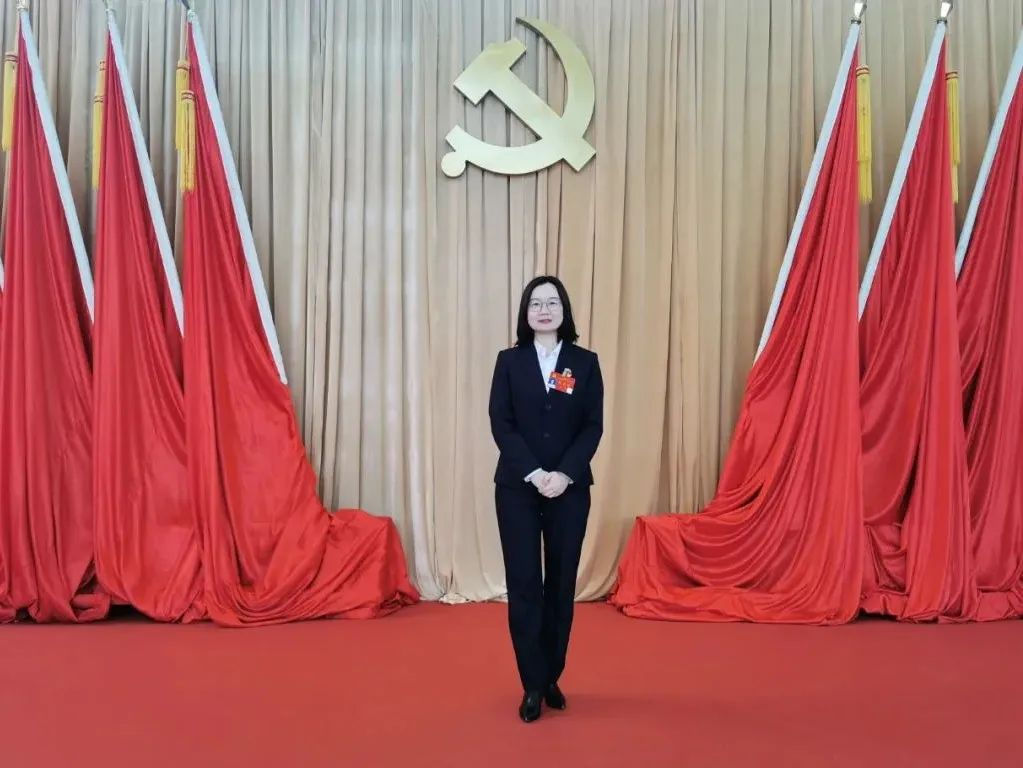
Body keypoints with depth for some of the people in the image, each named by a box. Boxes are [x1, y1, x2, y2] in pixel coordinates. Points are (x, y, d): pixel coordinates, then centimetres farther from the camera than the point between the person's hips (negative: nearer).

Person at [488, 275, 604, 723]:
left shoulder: (585, 363, 4)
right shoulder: (509, 362, 4)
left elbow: (593, 426, -1)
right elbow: (501, 425, -3)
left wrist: (563, 474, -14)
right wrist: (534, 474, -14)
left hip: (570, 488, 1)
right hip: (517, 488, 0)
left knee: (561, 583, 6)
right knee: (524, 584, -1)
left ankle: (552, 679, 19)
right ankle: (532, 686, 8)